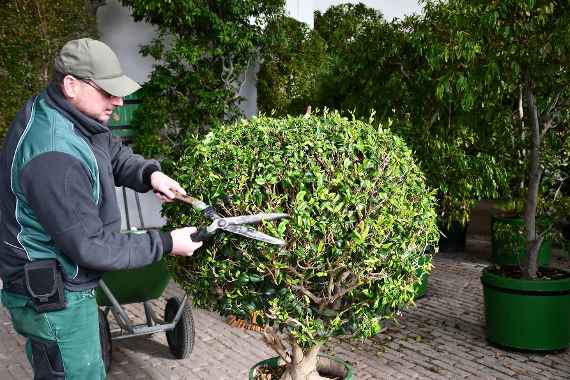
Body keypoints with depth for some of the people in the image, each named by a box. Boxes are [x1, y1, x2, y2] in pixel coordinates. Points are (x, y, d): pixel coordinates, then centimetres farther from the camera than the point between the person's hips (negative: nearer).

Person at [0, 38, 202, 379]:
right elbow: (90, 247, -29)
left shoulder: (68, 116, -3)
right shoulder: (54, 156, -33)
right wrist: (165, 244, -20)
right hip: (52, 299, -9)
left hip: (58, 282, 9)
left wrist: (150, 173, -10)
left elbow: (115, 154, 11)